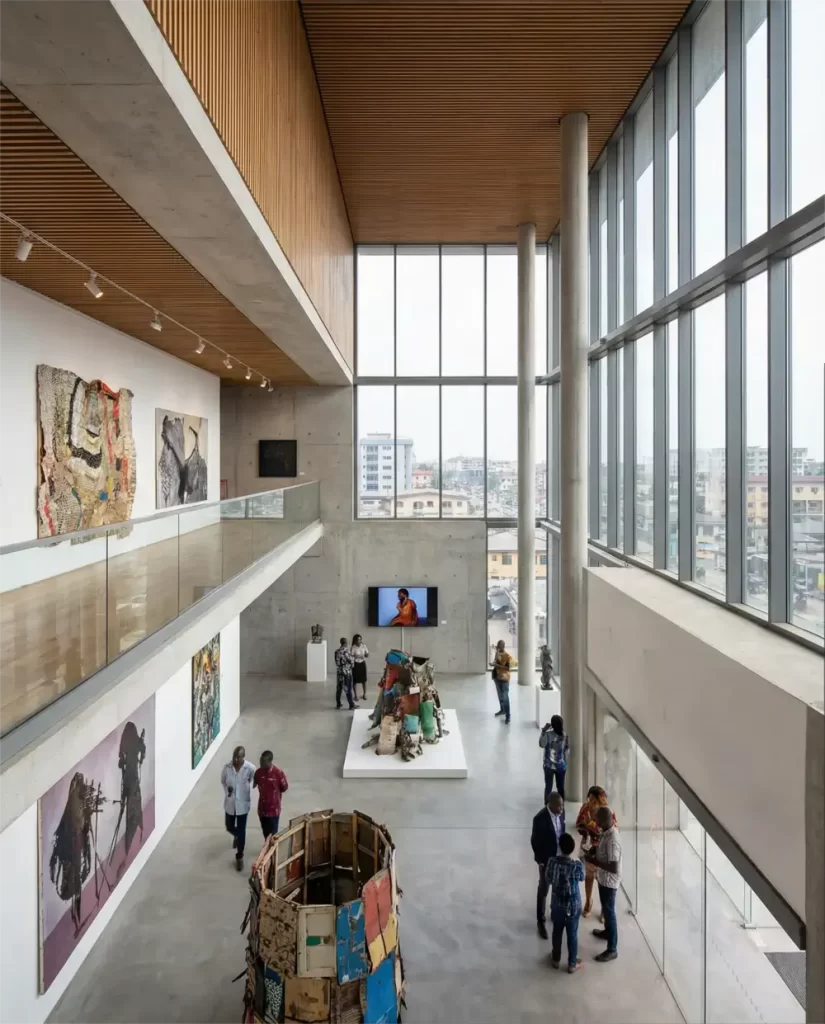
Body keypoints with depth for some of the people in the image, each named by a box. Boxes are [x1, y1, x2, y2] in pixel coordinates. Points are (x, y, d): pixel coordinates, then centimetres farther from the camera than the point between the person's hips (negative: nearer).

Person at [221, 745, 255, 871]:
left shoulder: (250, 768, -20)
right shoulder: (227, 767, -14)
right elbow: (222, 781, 5)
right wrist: (227, 790, -7)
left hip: (243, 804, -2)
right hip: (230, 803, 3)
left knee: (241, 831, 4)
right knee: (229, 828, 19)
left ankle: (239, 857, 23)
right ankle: (236, 836, 54)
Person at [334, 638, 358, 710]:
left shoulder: (337, 651, 2)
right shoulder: (346, 650, -16)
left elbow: (336, 661, 5)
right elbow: (350, 660, -12)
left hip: (339, 672, 5)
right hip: (347, 672, -5)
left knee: (338, 689, 12)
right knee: (348, 689, 1)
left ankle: (338, 704, 18)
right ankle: (351, 705, 8)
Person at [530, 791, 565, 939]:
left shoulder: (560, 812, -10)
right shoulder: (540, 819, -30)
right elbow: (534, 841, -18)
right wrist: (541, 860, -13)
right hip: (546, 859, -6)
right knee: (543, 889, 11)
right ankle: (541, 921, 27)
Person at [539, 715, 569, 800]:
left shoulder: (548, 734, -19)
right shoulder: (565, 735, -9)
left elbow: (542, 744, -6)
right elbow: (567, 747, 4)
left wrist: (543, 731, -5)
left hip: (549, 765, -3)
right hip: (561, 765, 3)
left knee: (548, 787, 7)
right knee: (560, 787, 15)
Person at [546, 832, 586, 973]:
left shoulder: (552, 862, -18)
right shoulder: (577, 865, -26)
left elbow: (548, 881, -3)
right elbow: (582, 878, -3)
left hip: (557, 905, 2)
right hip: (573, 907, -2)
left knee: (557, 932, 23)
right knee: (572, 935, 18)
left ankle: (556, 959, 40)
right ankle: (572, 964, 33)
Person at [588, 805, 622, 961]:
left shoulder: (612, 840, -35)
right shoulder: (607, 832, -5)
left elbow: (613, 868, -33)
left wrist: (594, 860, -27)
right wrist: (593, 851, -3)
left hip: (609, 881, -9)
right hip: (603, 878, 9)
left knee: (609, 911, 7)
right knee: (605, 908, 28)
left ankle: (612, 950, 22)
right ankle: (608, 931, 50)